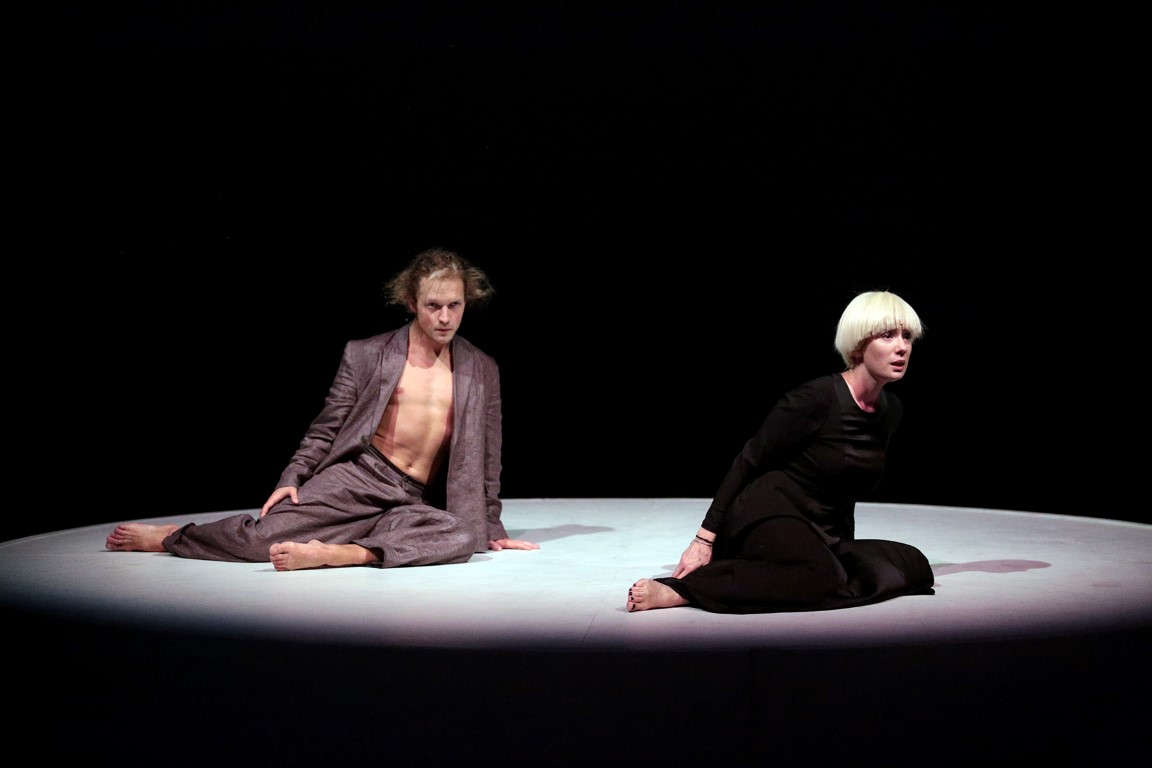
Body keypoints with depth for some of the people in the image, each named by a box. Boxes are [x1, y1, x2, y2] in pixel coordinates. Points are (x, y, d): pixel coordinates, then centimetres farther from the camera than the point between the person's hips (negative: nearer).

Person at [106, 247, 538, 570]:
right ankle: (167, 537, 6)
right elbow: (325, 429, 8)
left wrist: (491, 527, 13)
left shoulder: (483, 372, 10)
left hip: (416, 502, 1)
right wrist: (292, 478, -6)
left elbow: (485, 457, 14)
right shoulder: (366, 355, 6)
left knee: (463, 537, -34)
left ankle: (332, 553, -37)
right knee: (263, 535, -21)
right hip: (355, 477, -1)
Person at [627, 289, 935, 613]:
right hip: (767, 517, -9)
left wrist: (846, 549, 30)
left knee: (914, 565, -13)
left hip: (820, 534, 9)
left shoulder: (892, 410, 6)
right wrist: (705, 539, -13)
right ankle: (679, 589, -30)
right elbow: (748, 461, -11)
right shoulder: (816, 398, -16)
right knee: (824, 578, -38)